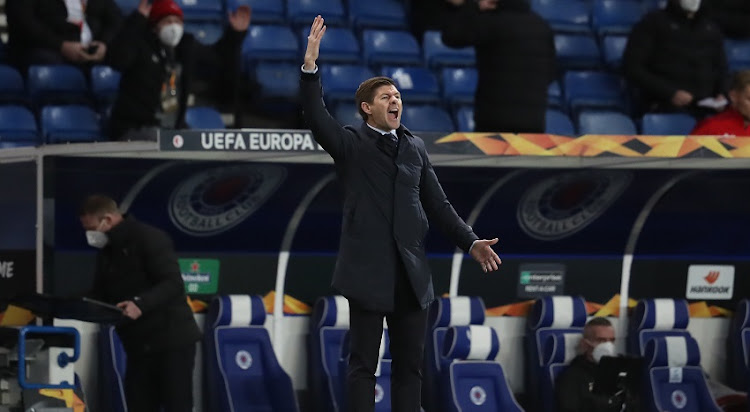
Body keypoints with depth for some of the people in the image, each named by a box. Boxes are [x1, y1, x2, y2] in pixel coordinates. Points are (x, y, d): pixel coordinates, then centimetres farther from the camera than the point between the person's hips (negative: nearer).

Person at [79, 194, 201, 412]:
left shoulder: (149, 239, -13)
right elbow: (101, 296, 18)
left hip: (172, 341, -8)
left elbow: (173, 284, -22)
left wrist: (140, 304, -36)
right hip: (138, 346, 8)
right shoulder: (107, 251, 13)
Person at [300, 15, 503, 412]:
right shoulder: (351, 144, 2)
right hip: (369, 270, -5)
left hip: (411, 272, 5)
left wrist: (470, 241, 10)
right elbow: (316, 118, -15)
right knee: (364, 363, -2)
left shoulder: (415, 147, 15)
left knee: (410, 363, 6)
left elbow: (437, 203, 17)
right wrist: (310, 66, -27)